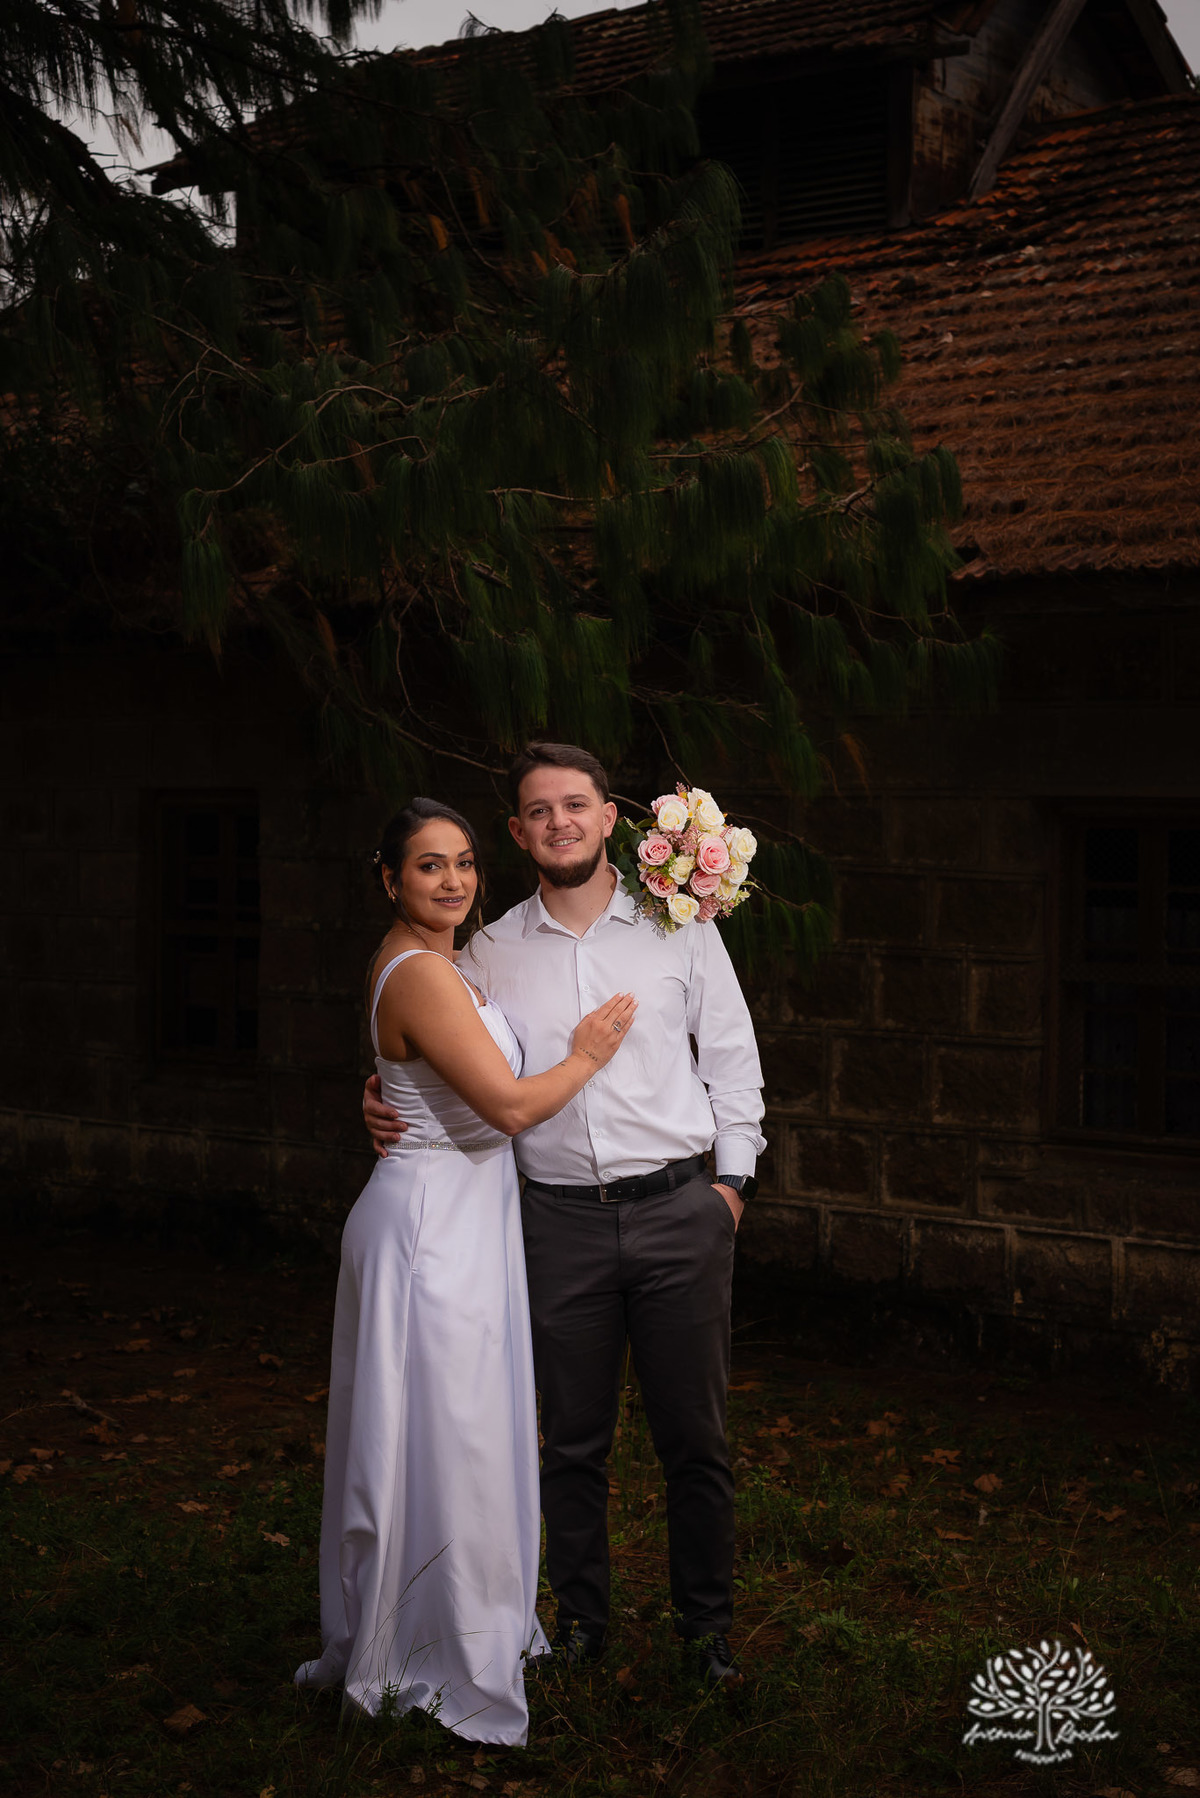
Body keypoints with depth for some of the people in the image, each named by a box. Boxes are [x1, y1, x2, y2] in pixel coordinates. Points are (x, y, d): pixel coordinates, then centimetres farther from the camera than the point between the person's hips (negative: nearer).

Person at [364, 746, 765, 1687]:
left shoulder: (680, 928, 3)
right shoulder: (491, 953, 4)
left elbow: (732, 1057, 7)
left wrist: (734, 1177, 2)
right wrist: (387, 1104, -6)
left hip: (678, 1212, -1)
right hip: (561, 1220, 1)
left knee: (695, 1436, 6)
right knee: (574, 1440, 10)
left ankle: (708, 1624, 22)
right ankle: (581, 1619, 27)